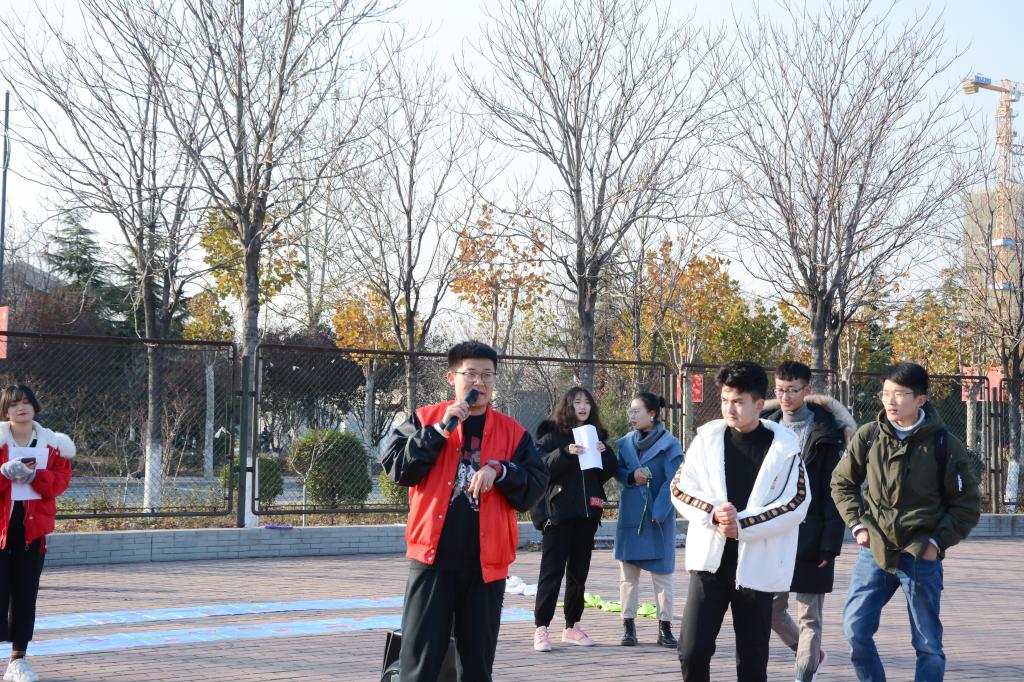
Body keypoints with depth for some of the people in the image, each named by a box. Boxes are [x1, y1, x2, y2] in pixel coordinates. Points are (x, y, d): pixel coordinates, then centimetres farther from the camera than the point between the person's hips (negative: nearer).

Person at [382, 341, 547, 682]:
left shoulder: (512, 431, 8)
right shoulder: (425, 419, 5)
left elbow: (534, 488, 4)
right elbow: (396, 468, -5)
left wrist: (500, 470, -13)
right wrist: (440, 430, -12)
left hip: (486, 563, 2)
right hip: (433, 558, -2)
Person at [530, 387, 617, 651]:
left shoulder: (595, 436, 13)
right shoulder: (552, 435, -1)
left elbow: (607, 473, 14)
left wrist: (604, 453, -4)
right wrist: (565, 453, -24)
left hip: (587, 512, 5)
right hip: (559, 512, -5)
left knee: (579, 572, 10)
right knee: (552, 571, -7)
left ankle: (572, 626, 17)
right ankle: (541, 629, -6)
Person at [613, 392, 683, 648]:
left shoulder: (669, 444, -7)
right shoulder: (626, 442, 8)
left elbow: (673, 482, -10)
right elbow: (617, 471, 13)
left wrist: (659, 513, -17)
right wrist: (631, 476, -10)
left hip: (659, 518, -4)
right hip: (630, 516, 4)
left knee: (662, 574, 2)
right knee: (628, 574, 6)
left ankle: (665, 627, 7)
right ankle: (628, 625, 12)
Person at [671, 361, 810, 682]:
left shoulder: (784, 445, -4)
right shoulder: (708, 438, 3)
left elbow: (796, 504, -8)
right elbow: (680, 488, 5)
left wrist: (742, 524, -16)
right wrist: (714, 513, -14)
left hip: (756, 566, -2)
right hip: (710, 560, 2)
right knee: (693, 651, -5)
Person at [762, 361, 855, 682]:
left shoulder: (826, 432, -5)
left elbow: (834, 493, -8)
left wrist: (830, 544, -14)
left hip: (810, 534, -4)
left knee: (809, 616, 1)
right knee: (771, 608, 10)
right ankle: (810, 653, 33)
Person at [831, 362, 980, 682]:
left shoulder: (944, 444, -6)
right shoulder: (869, 435, -1)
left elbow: (967, 505, 1)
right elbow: (842, 482, 14)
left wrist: (938, 541, -7)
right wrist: (858, 524, 3)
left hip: (921, 556, -2)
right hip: (874, 551, 2)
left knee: (928, 645, 3)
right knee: (855, 629, -4)